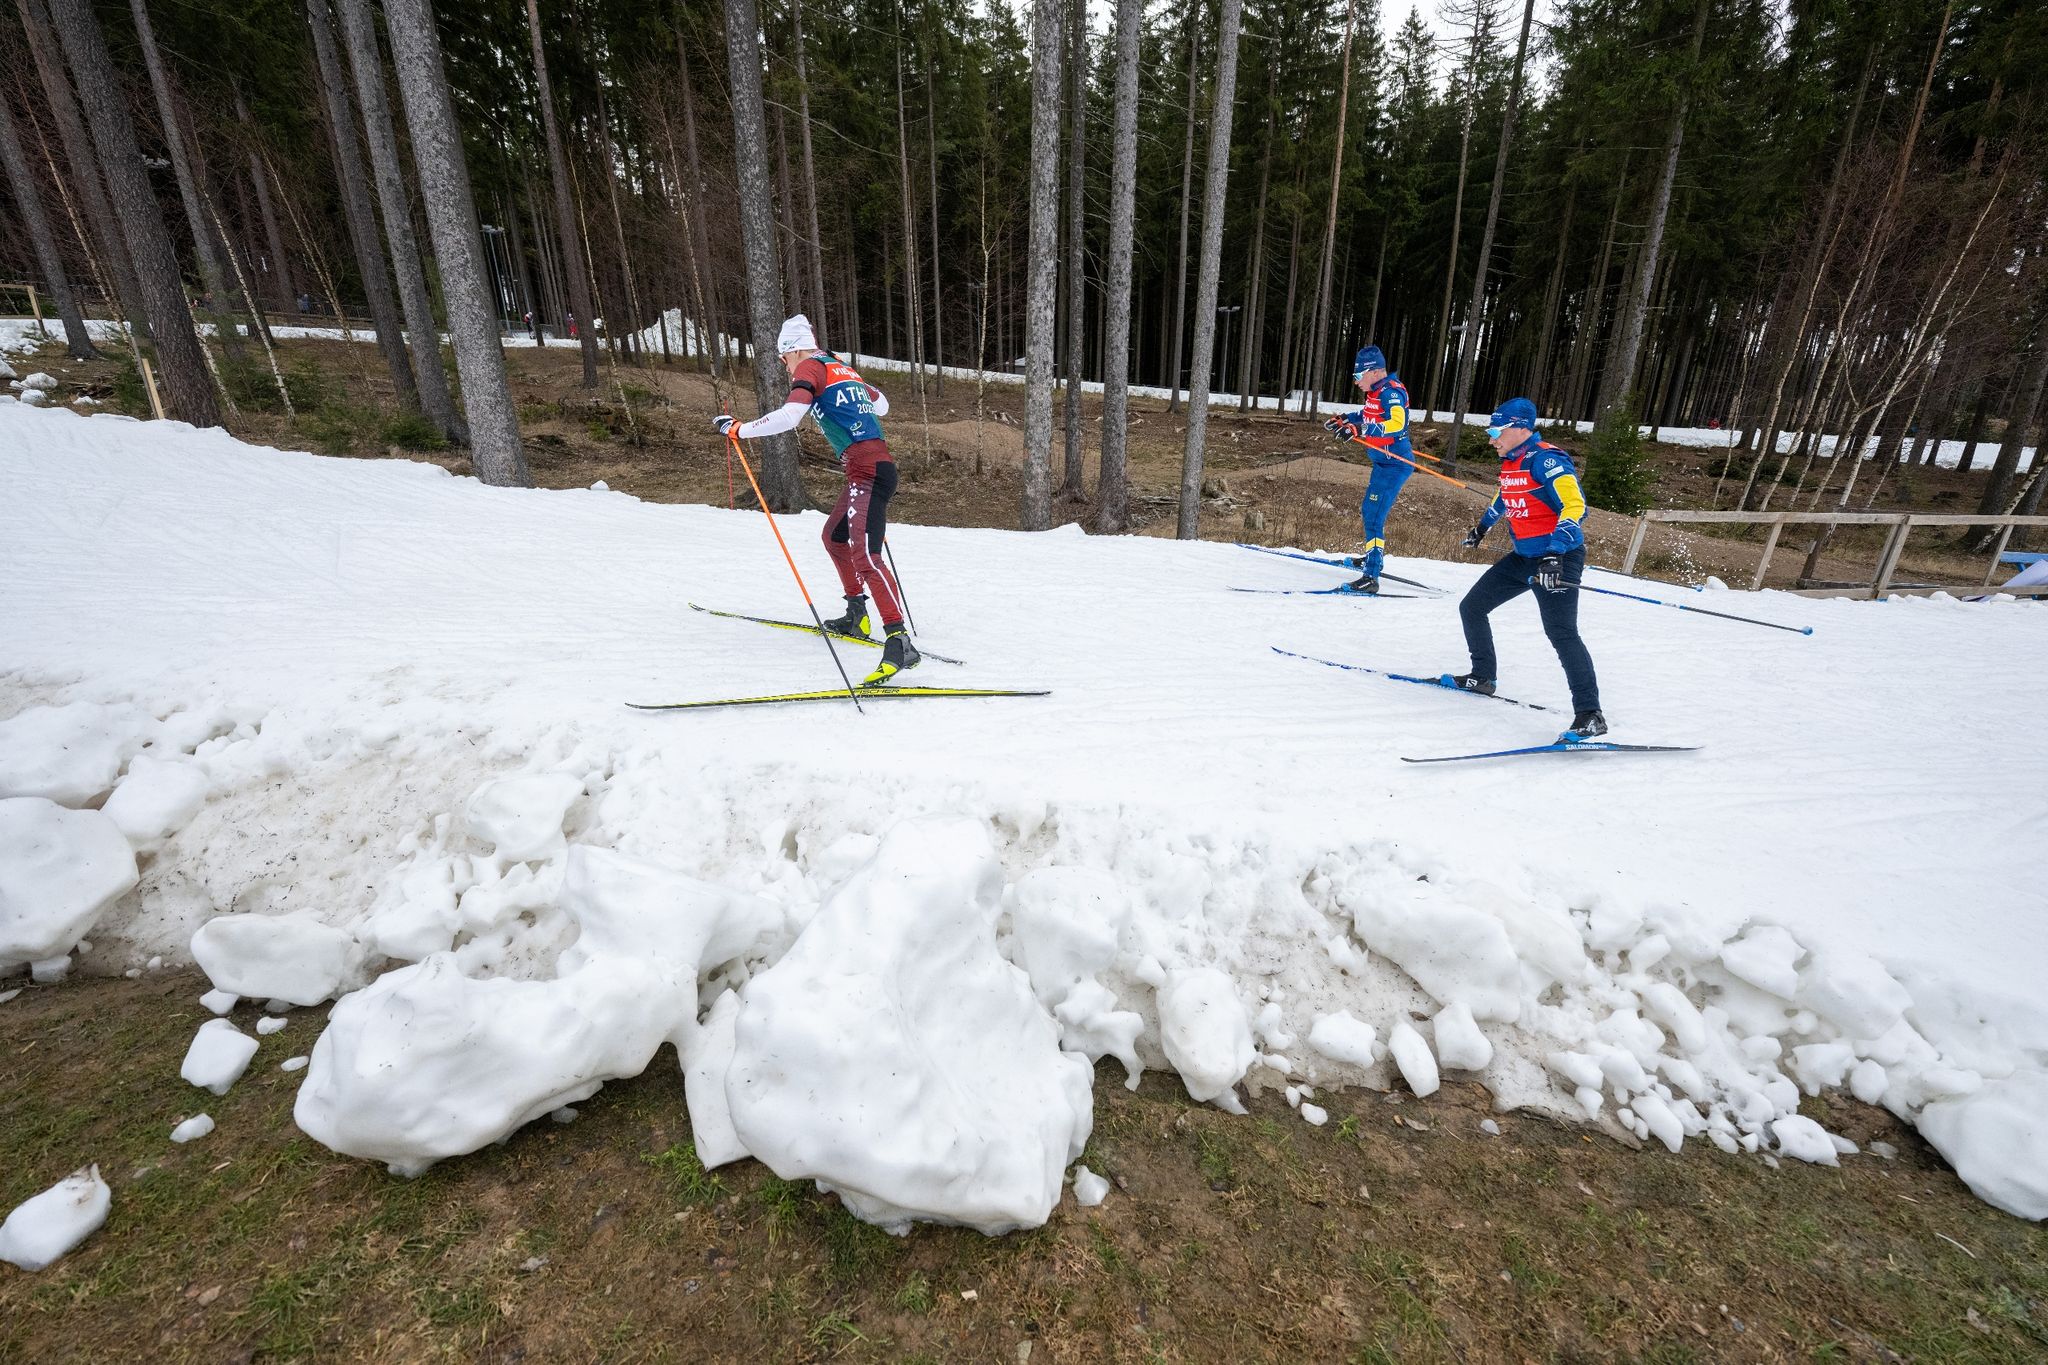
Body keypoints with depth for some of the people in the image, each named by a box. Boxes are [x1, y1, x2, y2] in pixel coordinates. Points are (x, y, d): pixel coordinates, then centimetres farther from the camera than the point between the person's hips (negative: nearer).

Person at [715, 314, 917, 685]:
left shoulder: (811, 367, 0)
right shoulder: (843, 368, 24)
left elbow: (788, 417, -15)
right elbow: (881, 405, 37)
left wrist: (737, 428, -6)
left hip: (867, 470, -9)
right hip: (877, 465, 9)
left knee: (864, 556, -21)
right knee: (834, 536, 25)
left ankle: (899, 641, -32)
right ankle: (857, 617, 30)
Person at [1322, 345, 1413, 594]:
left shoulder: (1391, 392, -19)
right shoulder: (1377, 391, 10)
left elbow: (1397, 424, -35)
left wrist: (1359, 430, -40)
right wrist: (1343, 419, 20)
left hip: (1394, 463, -10)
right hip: (1383, 462, 10)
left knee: (1373, 518, -15)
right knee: (1368, 511, 24)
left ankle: (1370, 577, -17)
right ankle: (1374, 557, 44)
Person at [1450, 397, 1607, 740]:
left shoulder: (1546, 459, -18)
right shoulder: (1510, 462, 9)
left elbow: (1575, 505, -28)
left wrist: (1554, 553, -39)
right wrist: (1482, 528, 43)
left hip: (1559, 560, -9)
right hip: (1524, 557, 9)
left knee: (1561, 633, -19)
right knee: (1471, 608, 11)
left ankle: (1590, 715, -15)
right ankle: (1483, 677, 26)